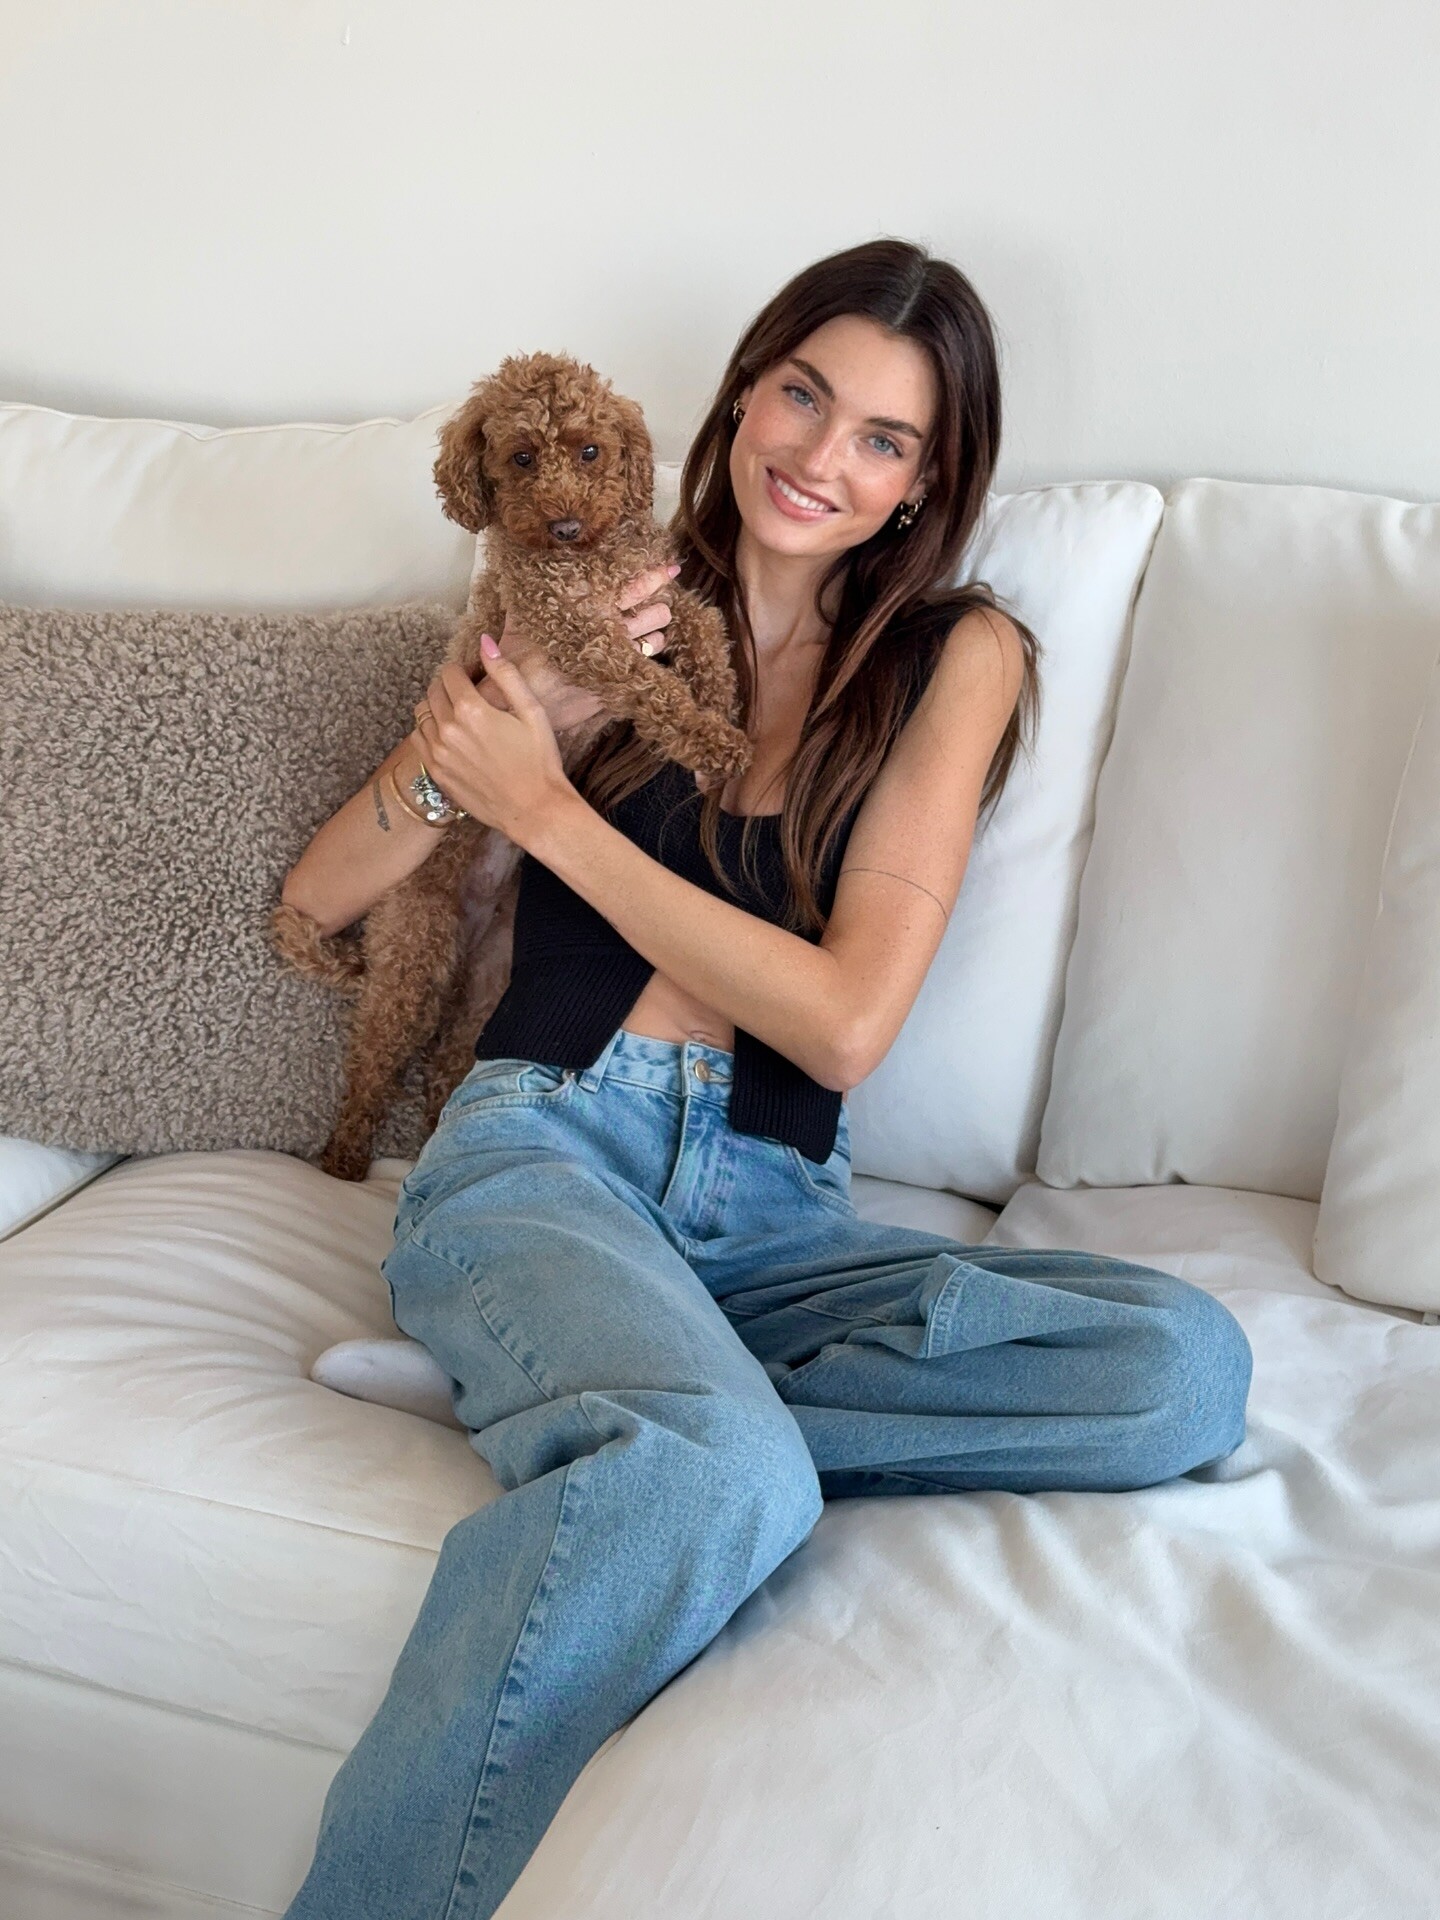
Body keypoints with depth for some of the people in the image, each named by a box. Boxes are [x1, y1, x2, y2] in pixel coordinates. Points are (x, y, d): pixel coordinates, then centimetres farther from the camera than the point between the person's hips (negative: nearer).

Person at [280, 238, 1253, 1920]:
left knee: (1185, 1366, -25)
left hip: (773, 1213, 2)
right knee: (721, 1476, -36)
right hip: (539, 1152, -2)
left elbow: (846, 1022, -6)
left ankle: (558, 1403, -23)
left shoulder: (958, 654, 7)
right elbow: (320, 900, 13)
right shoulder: (614, 617, 10)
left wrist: (543, 804, -5)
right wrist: (490, 719, -5)